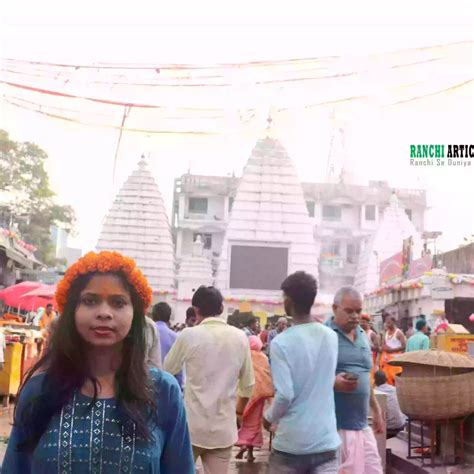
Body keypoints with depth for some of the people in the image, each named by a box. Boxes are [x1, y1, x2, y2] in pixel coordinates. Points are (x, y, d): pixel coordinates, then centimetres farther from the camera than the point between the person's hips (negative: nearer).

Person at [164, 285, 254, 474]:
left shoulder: (189, 335, -10)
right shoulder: (240, 337, 0)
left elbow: (168, 369, 6)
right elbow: (248, 383, 8)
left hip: (192, 425, -2)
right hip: (224, 426, 2)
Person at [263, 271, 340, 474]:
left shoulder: (281, 342, -14)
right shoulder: (331, 337, 3)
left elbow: (284, 395, -17)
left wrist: (269, 417, 0)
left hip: (291, 442, -3)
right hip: (326, 440, 3)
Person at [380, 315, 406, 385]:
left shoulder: (398, 333, -7)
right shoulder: (386, 332, 13)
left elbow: (404, 346, -13)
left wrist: (392, 350, -17)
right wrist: (384, 347, -3)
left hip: (395, 357, -6)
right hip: (386, 357, 6)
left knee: (394, 376, -12)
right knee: (385, 375, 2)